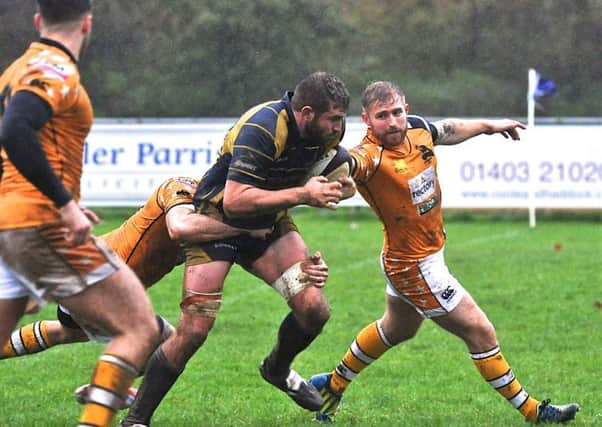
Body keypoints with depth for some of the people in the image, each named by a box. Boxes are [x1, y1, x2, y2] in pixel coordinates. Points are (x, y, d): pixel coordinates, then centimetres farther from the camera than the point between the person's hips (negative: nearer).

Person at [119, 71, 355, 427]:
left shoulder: (327, 130, -6)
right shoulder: (262, 128, -30)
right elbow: (235, 201, -36)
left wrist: (336, 184, -3)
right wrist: (302, 194, -35)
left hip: (271, 222, 7)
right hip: (218, 220, -7)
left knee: (314, 309, -10)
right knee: (194, 330, -14)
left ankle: (279, 369, 23)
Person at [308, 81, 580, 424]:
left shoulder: (417, 129, -7)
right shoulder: (372, 156, -30)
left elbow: (448, 130, 15)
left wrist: (489, 125, 27)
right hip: (415, 265, -9)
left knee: (396, 330, 31)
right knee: (480, 331, -1)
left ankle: (334, 385, 48)